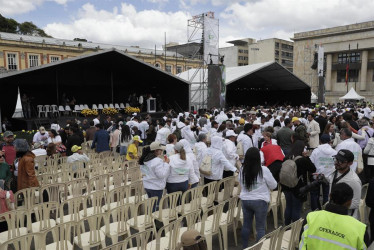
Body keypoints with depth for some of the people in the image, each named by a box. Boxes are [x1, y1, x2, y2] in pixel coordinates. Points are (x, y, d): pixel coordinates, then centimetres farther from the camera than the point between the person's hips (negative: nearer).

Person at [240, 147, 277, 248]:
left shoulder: (242, 170, -6)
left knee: (246, 225, 17)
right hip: (259, 201, -4)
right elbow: (273, 185, -4)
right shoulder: (263, 170, -16)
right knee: (260, 227, 7)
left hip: (245, 200, 4)